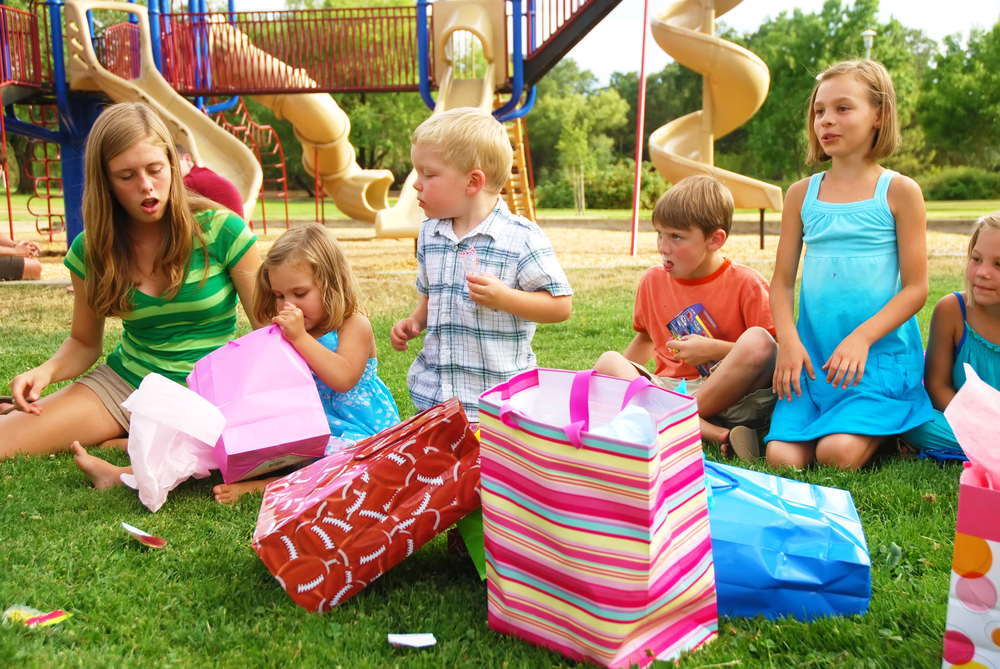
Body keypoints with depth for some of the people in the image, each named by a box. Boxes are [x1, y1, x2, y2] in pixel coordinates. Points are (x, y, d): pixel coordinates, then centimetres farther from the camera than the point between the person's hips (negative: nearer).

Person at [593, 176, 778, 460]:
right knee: (608, 362, -22)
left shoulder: (745, 283, -4)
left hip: (729, 393, -4)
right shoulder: (653, 280, 10)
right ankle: (716, 434, -34)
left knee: (757, 340, -31)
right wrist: (619, 377, 17)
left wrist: (714, 350, -15)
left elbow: (773, 351, -8)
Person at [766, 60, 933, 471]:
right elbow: (782, 282, 9)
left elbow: (916, 288, -3)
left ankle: (884, 429, 11)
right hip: (813, 354, 3)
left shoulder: (899, 192, -1)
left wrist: (862, 337, -16)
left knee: (838, 453, -22)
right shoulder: (802, 194, 9)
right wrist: (788, 340, -7)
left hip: (880, 353, -3)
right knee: (783, 458, -12)